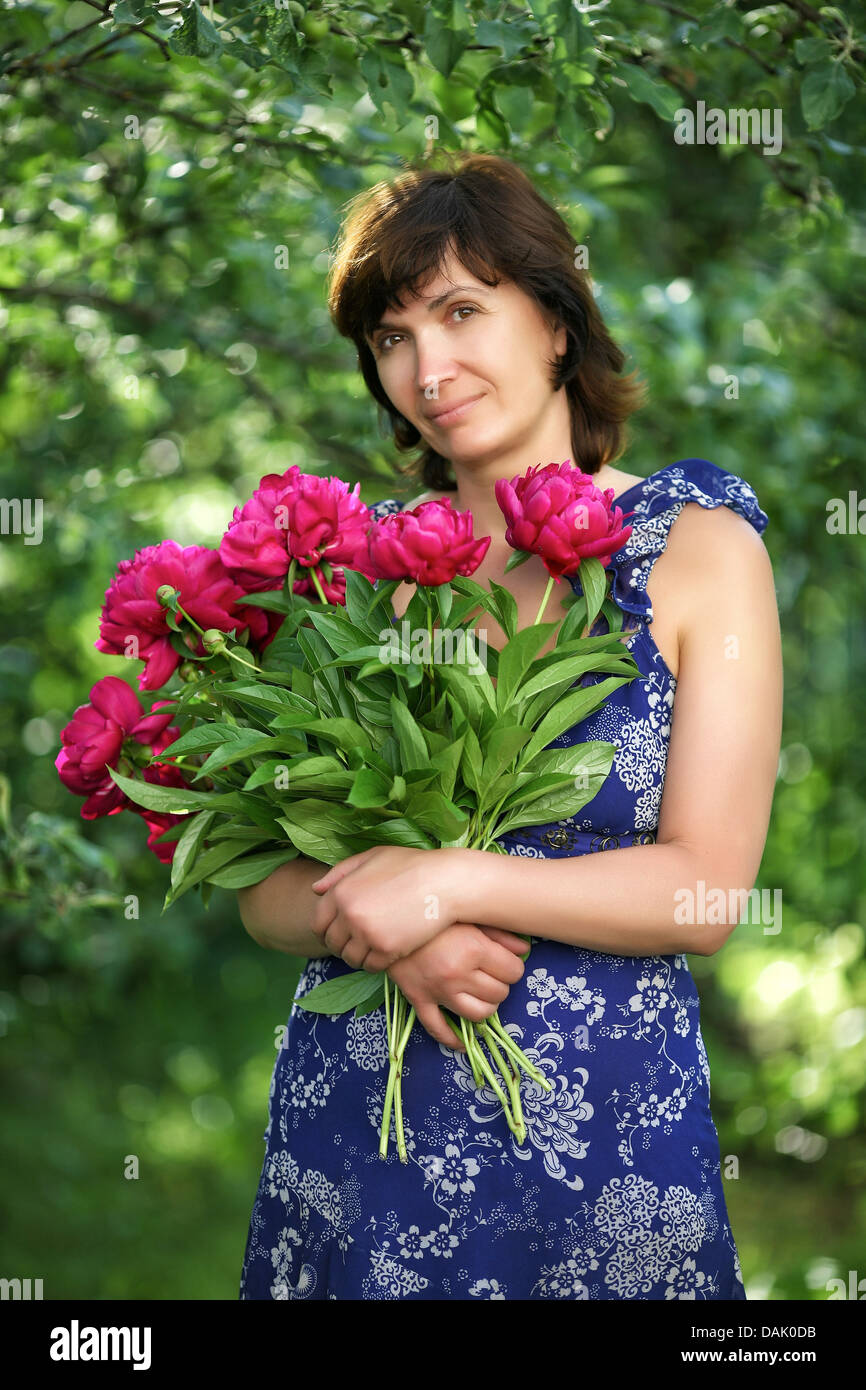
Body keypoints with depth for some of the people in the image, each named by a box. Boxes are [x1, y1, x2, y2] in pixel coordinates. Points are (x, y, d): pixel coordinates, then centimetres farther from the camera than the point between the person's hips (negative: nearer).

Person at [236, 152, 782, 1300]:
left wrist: (451, 882, -17)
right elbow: (265, 886, 4)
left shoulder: (696, 543, -2)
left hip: (601, 1124, -2)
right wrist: (394, 935, -16)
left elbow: (709, 892, -9)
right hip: (351, 1110, 2)